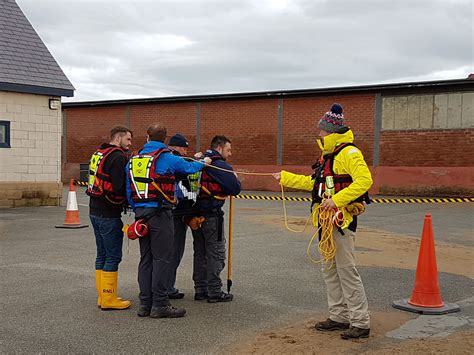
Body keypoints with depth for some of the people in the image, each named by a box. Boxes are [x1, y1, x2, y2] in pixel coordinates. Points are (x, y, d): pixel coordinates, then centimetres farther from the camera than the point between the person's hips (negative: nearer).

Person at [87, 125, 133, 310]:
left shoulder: (99, 153, 15)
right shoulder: (118, 156, -14)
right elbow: (120, 187, -22)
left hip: (95, 211, 9)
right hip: (109, 214, -9)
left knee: (102, 254, 15)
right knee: (113, 256, -2)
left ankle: (102, 296, 21)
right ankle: (109, 299, 2)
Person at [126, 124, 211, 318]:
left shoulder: (133, 159, 11)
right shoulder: (166, 158, -7)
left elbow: (128, 190, 13)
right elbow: (189, 167, 6)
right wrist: (204, 162, 26)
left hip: (141, 213, 7)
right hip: (160, 213, -6)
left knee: (145, 258, 13)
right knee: (162, 258, -2)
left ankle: (145, 304, 16)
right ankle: (160, 304, -1)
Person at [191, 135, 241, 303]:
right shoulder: (221, 165, -12)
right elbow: (235, 189, -13)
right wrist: (235, 178, 6)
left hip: (195, 214, 8)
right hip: (212, 216, -7)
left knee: (200, 253, 14)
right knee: (216, 254, 2)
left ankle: (200, 290, 20)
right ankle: (214, 292, 5)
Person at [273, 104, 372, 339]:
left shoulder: (349, 153, -13)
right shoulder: (328, 155, 19)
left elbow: (364, 180, -26)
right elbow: (314, 183, 27)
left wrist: (337, 200, -29)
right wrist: (285, 177, 28)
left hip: (343, 220, -10)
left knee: (346, 271, -9)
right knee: (330, 270, 14)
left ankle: (360, 323, -2)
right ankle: (339, 317, 23)